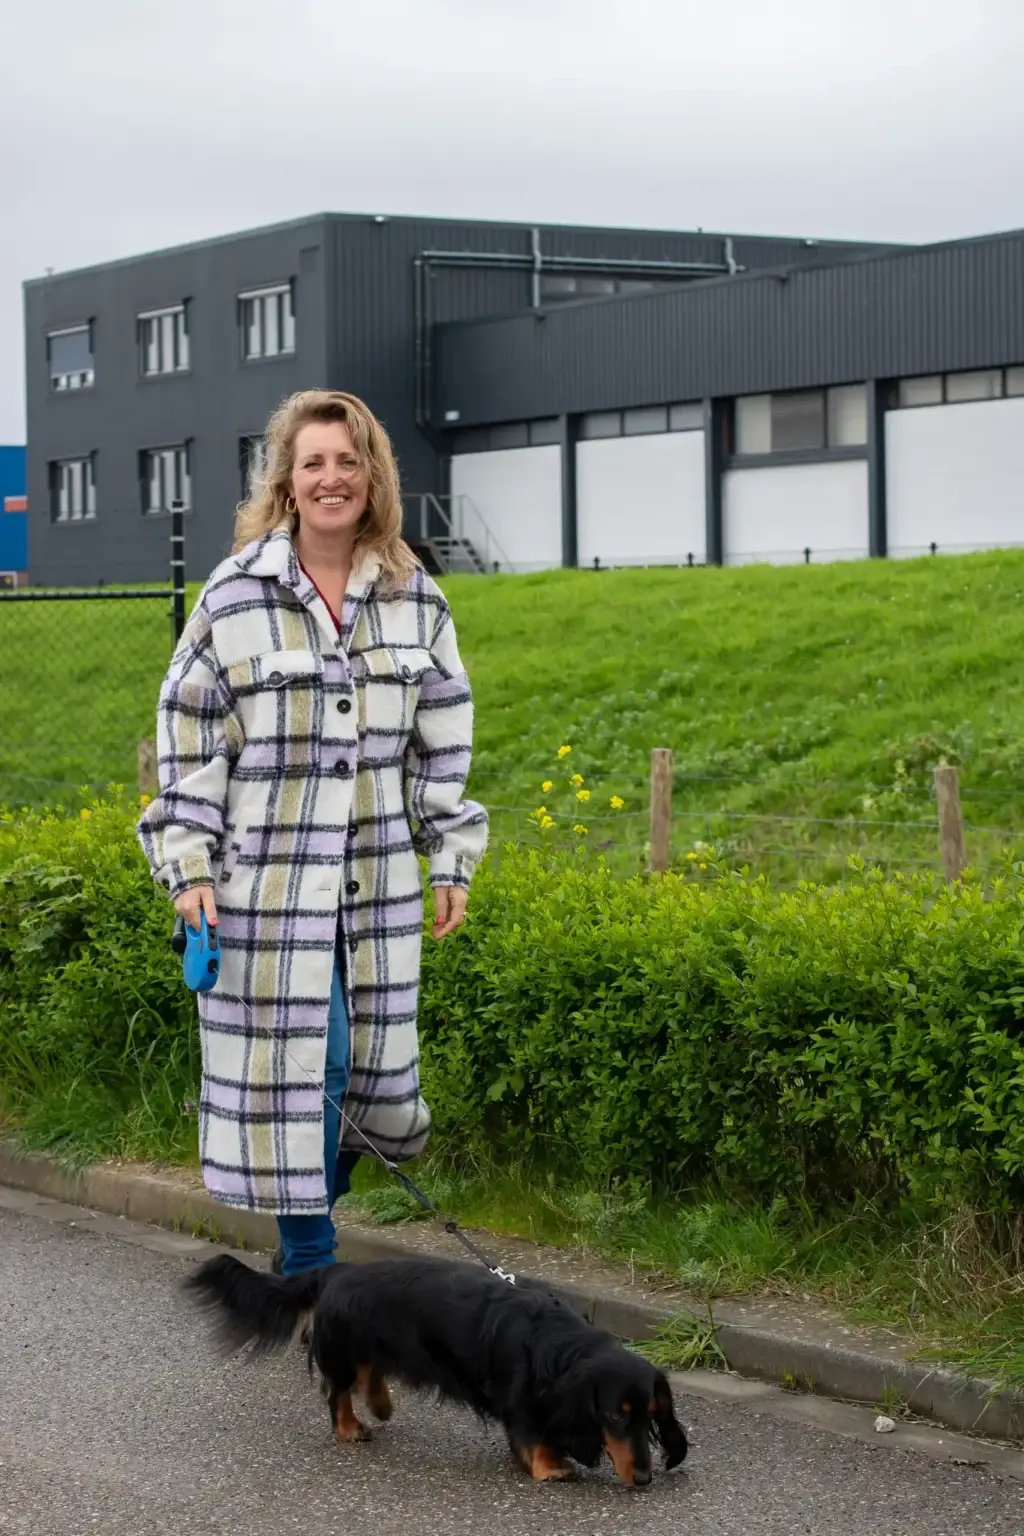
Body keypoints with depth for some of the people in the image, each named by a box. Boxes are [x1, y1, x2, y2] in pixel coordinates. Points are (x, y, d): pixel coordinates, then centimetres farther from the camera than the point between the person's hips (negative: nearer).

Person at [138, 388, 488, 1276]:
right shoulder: (236, 594, -4)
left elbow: (443, 741, 12)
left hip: (377, 877, 3)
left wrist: (452, 861, 10)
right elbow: (191, 735, -1)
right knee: (293, 1056, -1)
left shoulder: (415, 598, 6)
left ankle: (316, 1194, 33)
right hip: (269, 874, -3)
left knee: (372, 1050, 7)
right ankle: (309, 1258, 12)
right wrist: (190, 866, -6)